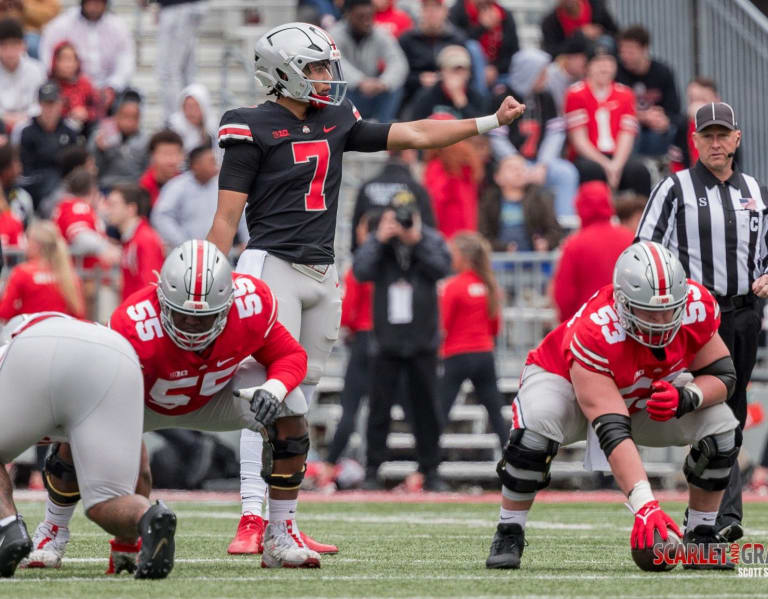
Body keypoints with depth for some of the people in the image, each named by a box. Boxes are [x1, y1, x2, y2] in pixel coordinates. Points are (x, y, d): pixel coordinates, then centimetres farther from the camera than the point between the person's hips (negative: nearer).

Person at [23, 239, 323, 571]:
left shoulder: (251, 306, -31)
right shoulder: (135, 327, -42)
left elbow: (291, 356, -14)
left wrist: (274, 389, -40)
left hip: (213, 396, 3)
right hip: (146, 399, -2)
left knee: (289, 409, -24)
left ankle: (282, 535, -9)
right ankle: (54, 530, 1)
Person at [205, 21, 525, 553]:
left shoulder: (336, 122, 12)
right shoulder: (254, 129, -6)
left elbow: (413, 136, 16)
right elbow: (227, 215, -8)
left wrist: (489, 123, 11)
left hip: (322, 274, 7)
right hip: (272, 266, -7)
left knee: (299, 399, 7)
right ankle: (251, 519, -14)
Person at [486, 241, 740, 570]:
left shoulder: (697, 306, -28)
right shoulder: (593, 335, -42)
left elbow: (723, 375, -14)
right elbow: (612, 432, -47)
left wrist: (686, 397, -37)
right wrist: (644, 505, -55)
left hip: (646, 398, 5)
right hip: (563, 379, -5)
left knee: (721, 427, -17)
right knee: (534, 430, -37)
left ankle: (701, 536, 1)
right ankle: (508, 534, -15)